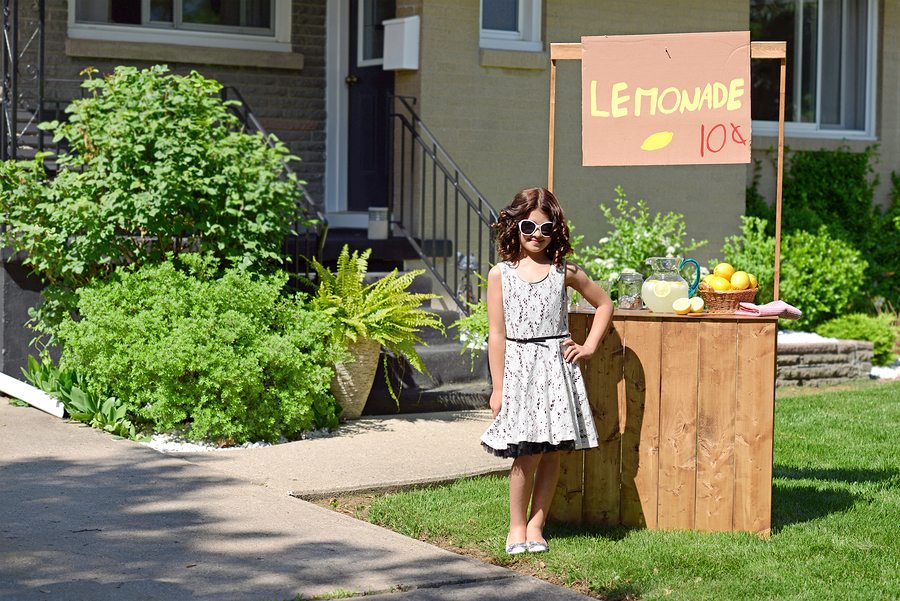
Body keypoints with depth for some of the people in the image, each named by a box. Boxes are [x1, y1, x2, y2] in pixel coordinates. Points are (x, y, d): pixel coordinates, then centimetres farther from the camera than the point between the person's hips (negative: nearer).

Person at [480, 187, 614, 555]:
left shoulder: (564, 271, 6)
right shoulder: (500, 274, 2)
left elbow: (604, 304, 19)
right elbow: (497, 334, 1)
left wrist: (590, 346, 8)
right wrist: (498, 387, -1)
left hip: (557, 366, 2)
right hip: (518, 367, -2)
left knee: (552, 451, 2)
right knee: (527, 453, -7)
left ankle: (536, 524, 14)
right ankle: (517, 525, 9)